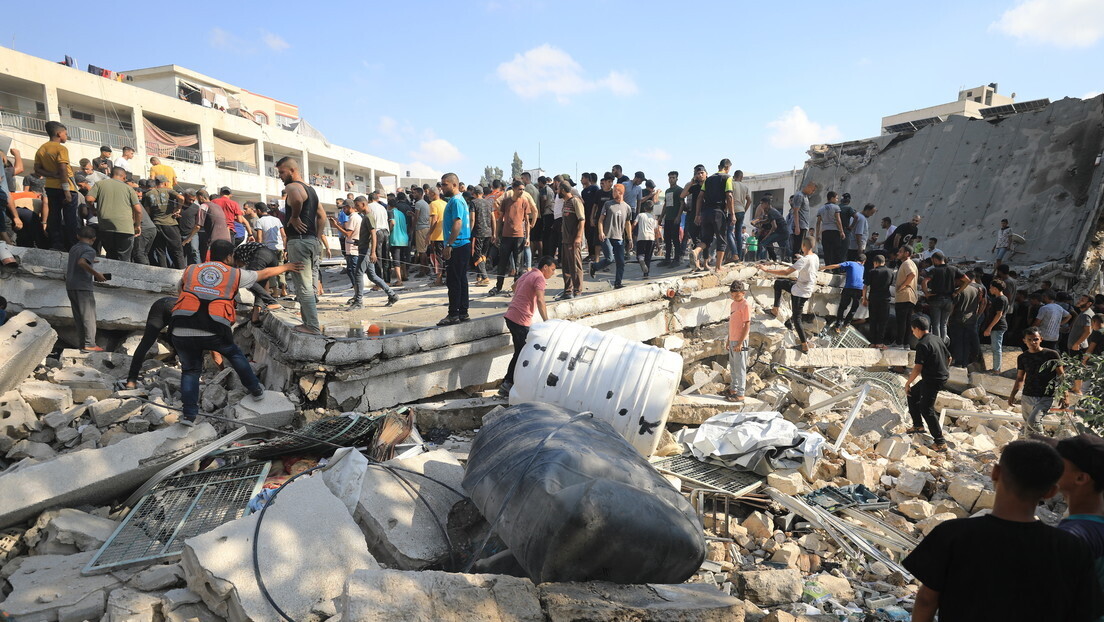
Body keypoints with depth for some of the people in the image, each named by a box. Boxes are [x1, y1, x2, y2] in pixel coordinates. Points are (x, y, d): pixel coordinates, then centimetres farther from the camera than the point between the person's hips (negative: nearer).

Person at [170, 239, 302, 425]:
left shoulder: (189, 270, 16)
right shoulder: (235, 274, 12)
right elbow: (265, 273, 26)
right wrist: (286, 267, 42)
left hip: (181, 332, 2)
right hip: (214, 332, -1)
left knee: (190, 369, 20)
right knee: (234, 354, 26)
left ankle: (189, 414, 15)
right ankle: (256, 390, 35)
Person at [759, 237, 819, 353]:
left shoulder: (804, 260, -26)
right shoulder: (815, 257, 1)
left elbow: (786, 272, -31)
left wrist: (767, 270, -27)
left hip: (801, 292, -9)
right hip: (808, 288, 9)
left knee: (796, 318, -1)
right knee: (778, 283, 18)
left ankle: (805, 345, 5)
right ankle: (775, 309, 19)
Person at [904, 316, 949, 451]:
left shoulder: (922, 344, -20)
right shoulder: (937, 339, 6)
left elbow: (918, 368, -23)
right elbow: (949, 358, 17)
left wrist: (908, 383, -12)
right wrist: (944, 370, 32)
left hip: (932, 380, -10)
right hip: (942, 376, 10)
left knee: (926, 409, -3)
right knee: (913, 394, 23)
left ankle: (940, 442, -1)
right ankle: (918, 425, 32)